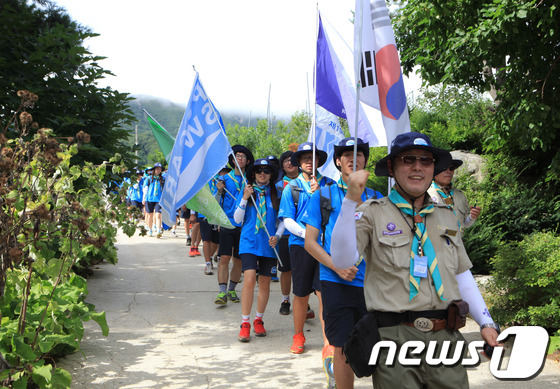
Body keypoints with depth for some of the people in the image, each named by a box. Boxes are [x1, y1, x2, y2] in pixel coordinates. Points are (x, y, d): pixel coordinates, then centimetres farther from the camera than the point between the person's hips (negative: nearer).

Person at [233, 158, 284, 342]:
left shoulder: (275, 194, 6)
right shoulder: (246, 191, 4)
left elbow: (282, 219, 11)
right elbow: (237, 219, 1)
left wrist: (277, 236, -5)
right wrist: (244, 199, -11)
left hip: (268, 244, 2)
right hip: (249, 242, -2)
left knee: (264, 283, 7)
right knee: (249, 279, -16)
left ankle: (258, 320, 24)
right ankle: (245, 323, -8)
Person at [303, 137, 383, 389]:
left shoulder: (376, 198, 12)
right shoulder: (323, 195, 5)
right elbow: (310, 241, 1)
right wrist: (337, 267, -13)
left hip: (371, 283, 3)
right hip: (337, 283, -3)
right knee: (343, 349, -3)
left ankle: (333, 365, 31)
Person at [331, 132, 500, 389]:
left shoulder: (446, 216, 17)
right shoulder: (373, 213, 2)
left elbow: (462, 275, 21)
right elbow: (343, 260, -13)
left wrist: (486, 322, 12)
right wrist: (351, 200, -19)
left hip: (445, 338, 5)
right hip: (395, 340, -4)